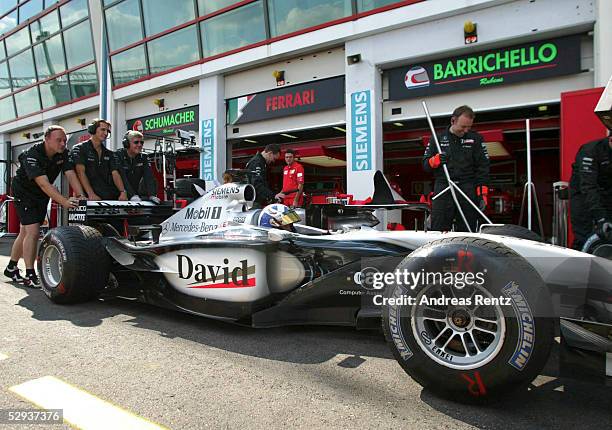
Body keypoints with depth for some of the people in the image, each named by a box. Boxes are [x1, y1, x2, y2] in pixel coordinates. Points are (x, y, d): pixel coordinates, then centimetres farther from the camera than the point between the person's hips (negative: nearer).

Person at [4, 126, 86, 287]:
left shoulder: (63, 154, -10)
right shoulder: (32, 155, -29)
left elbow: (71, 175, -20)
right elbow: (43, 183, -40)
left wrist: (81, 197, -35)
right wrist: (64, 201, -51)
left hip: (42, 196, 7)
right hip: (24, 193, -6)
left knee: (26, 232, 15)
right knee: (33, 232, -16)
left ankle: (11, 268, 30)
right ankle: (29, 275, -10)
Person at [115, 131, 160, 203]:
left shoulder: (143, 158, 5)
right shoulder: (118, 156, -8)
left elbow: (149, 177, -8)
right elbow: (122, 178, -21)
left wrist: (152, 195, -25)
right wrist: (132, 195, -34)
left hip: (137, 194, 4)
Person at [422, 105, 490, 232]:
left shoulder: (476, 139, 10)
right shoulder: (437, 138, 11)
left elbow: (483, 167, 6)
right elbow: (425, 164, 11)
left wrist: (483, 194, -3)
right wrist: (436, 160, -12)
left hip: (468, 190, 0)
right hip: (443, 188, 0)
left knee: (467, 231, 4)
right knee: (438, 230, -3)